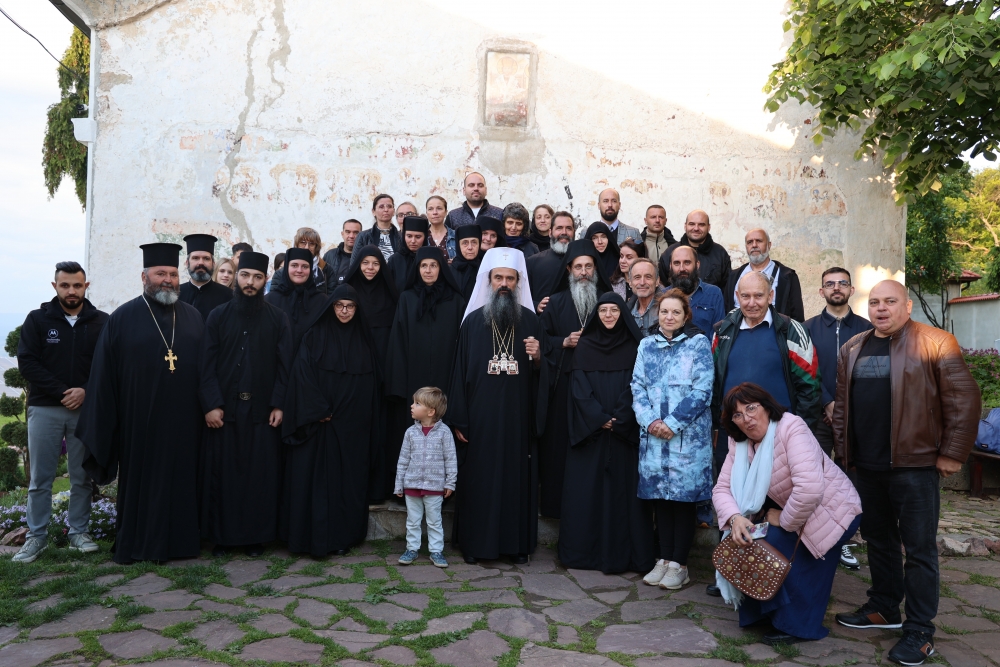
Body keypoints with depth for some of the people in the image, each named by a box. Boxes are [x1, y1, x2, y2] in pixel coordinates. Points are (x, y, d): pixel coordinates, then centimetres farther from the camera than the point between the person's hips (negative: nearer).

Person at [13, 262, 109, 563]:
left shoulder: (101, 322, 3)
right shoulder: (37, 319, 3)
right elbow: (27, 362, -4)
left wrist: (86, 391, -13)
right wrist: (62, 392, -13)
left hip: (86, 409, 0)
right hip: (44, 409, 0)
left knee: (82, 477, 6)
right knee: (40, 479, 4)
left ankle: (79, 532, 17)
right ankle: (36, 536, 14)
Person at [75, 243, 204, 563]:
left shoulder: (193, 318, 9)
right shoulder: (123, 318, 1)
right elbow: (103, 376, 0)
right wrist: (103, 426, -2)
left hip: (183, 420, 2)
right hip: (140, 420, -2)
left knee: (181, 480, 9)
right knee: (140, 482, 8)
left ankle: (180, 540, 21)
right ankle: (135, 545, 21)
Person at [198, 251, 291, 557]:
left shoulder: (277, 318, 4)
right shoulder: (218, 316, 6)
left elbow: (284, 365, 0)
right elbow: (207, 364, 1)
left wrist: (279, 404, -8)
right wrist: (211, 404, -9)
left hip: (262, 411, 0)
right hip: (223, 409, 1)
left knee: (261, 474, 4)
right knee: (221, 473, 5)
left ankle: (256, 535, 16)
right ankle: (221, 535, 18)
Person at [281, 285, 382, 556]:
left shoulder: (364, 341, 9)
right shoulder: (315, 337, 0)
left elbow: (371, 384, 11)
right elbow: (303, 374, -8)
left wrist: (369, 424, 6)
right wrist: (318, 410, -16)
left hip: (353, 425, 3)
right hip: (318, 422, -3)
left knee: (349, 479, 5)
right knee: (316, 479, -2)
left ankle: (343, 536, 13)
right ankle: (315, 538, 4)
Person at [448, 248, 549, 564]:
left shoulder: (530, 321, 6)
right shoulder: (473, 321, 2)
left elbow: (542, 374, 8)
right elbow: (460, 371, 0)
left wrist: (538, 357, -15)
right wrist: (458, 420, -3)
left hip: (518, 418, 1)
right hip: (480, 417, -1)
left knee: (518, 478, 5)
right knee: (479, 479, 3)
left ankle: (517, 542, 18)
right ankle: (475, 542, 16)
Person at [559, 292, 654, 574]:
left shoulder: (635, 346, 4)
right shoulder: (585, 346, 7)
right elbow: (579, 387, 1)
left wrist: (618, 419, -13)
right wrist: (599, 418, -10)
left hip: (626, 431, -1)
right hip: (589, 431, 1)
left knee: (624, 488, -1)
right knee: (586, 489, 1)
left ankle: (624, 553, 6)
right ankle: (583, 550, 10)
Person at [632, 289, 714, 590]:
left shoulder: (699, 344, -1)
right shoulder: (647, 345, 11)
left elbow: (702, 390, -8)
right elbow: (637, 386, 6)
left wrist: (672, 423, -13)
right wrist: (649, 421, -9)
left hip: (688, 435, -3)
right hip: (653, 435, 4)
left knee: (683, 497, 2)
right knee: (659, 496, 8)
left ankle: (679, 565, 12)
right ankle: (664, 559, 20)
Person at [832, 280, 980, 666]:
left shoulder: (934, 343, -6)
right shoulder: (853, 349, 11)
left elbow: (964, 399, -9)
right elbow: (842, 404, 16)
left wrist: (952, 453, -11)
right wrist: (843, 448, 12)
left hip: (914, 464, -6)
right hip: (867, 466, 6)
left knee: (919, 548, 1)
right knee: (878, 540, 17)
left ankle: (920, 631, 11)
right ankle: (884, 609, 31)